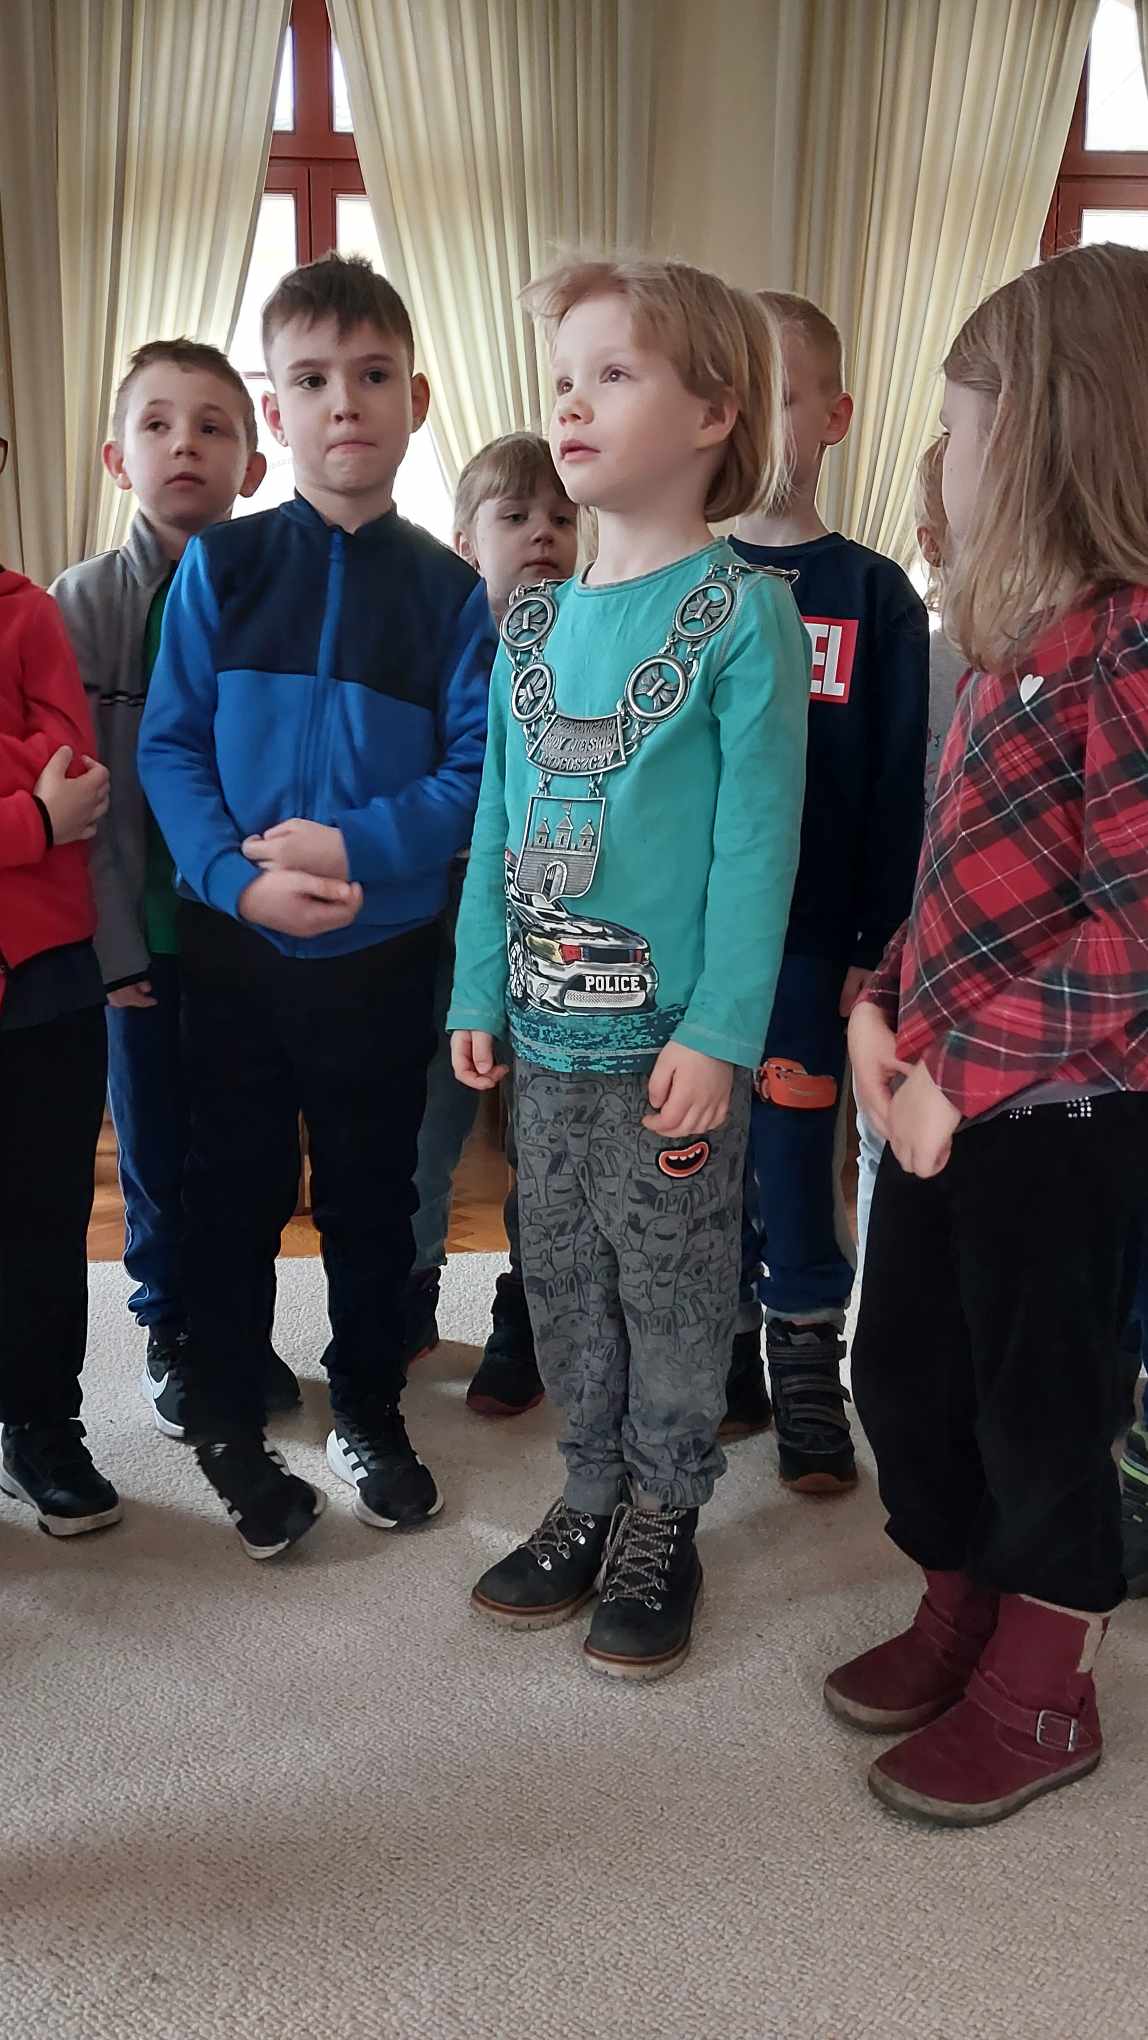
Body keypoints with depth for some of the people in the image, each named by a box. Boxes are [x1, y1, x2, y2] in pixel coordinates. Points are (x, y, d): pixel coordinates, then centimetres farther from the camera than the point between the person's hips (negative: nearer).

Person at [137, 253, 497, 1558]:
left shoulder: (449, 591, -1)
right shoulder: (222, 568, -2)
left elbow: (475, 771, -6)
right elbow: (167, 744, -5)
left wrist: (353, 847, -20)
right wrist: (239, 876, -19)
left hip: (384, 955, 1)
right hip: (233, 948, 0)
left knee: (373, 1198, 14)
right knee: (234, 1192, 12)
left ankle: (368, 1412, 34)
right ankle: (225, 1417, 31)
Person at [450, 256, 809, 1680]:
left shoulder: (743, 614, -9)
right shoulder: (531, 623, 8)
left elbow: (757, 840, -13)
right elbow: (500, 820, 11)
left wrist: (718, 1035, -17)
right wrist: (479, 992, 8)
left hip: (674, 1034, -5)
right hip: (546, 1028, 6)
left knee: (673, 1285, 8)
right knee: (562, 1279, 16)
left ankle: (663, 1524, 28)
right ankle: (592, 1499, 35)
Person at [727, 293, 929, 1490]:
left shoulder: (875, 596, 1)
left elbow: (899, 790, -1)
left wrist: (880, 947, -6)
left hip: (807, 941, -2)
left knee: (796, 1163, 4)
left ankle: (808, 1377, 22)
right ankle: (728, 1359, 28)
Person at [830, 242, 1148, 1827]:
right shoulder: (1021, 637, 12)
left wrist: (962, 1069, -18)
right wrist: (885, 1010, 1)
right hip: (948, 1092, 9)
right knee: (903, 1373, 18)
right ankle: (962, 1616, 39)